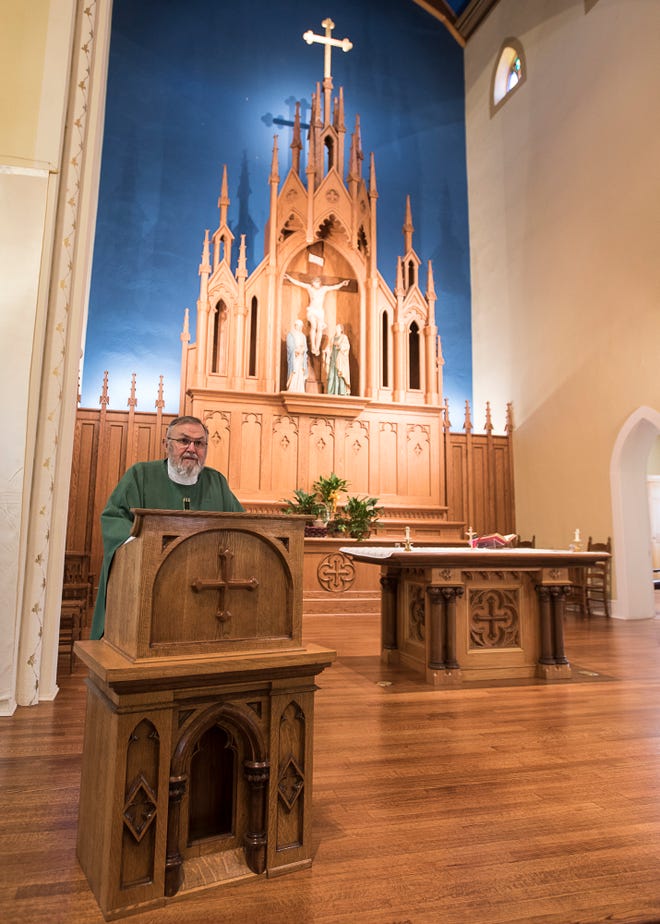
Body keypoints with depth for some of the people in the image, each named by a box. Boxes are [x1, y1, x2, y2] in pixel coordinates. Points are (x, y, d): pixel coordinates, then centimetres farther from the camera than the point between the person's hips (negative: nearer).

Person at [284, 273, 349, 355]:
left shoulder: (324, 288, 7)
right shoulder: (309, 287, 4)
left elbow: (335, 287, 10)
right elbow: (298, 283, 3)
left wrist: (342, 284, -4)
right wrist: (289, 277, -2)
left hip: (320, 311, 3)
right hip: (312, 310, -2)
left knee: (320, 329, -6)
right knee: (313, 326, -24)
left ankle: (317, 348, -2)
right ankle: (313, 346, -22)